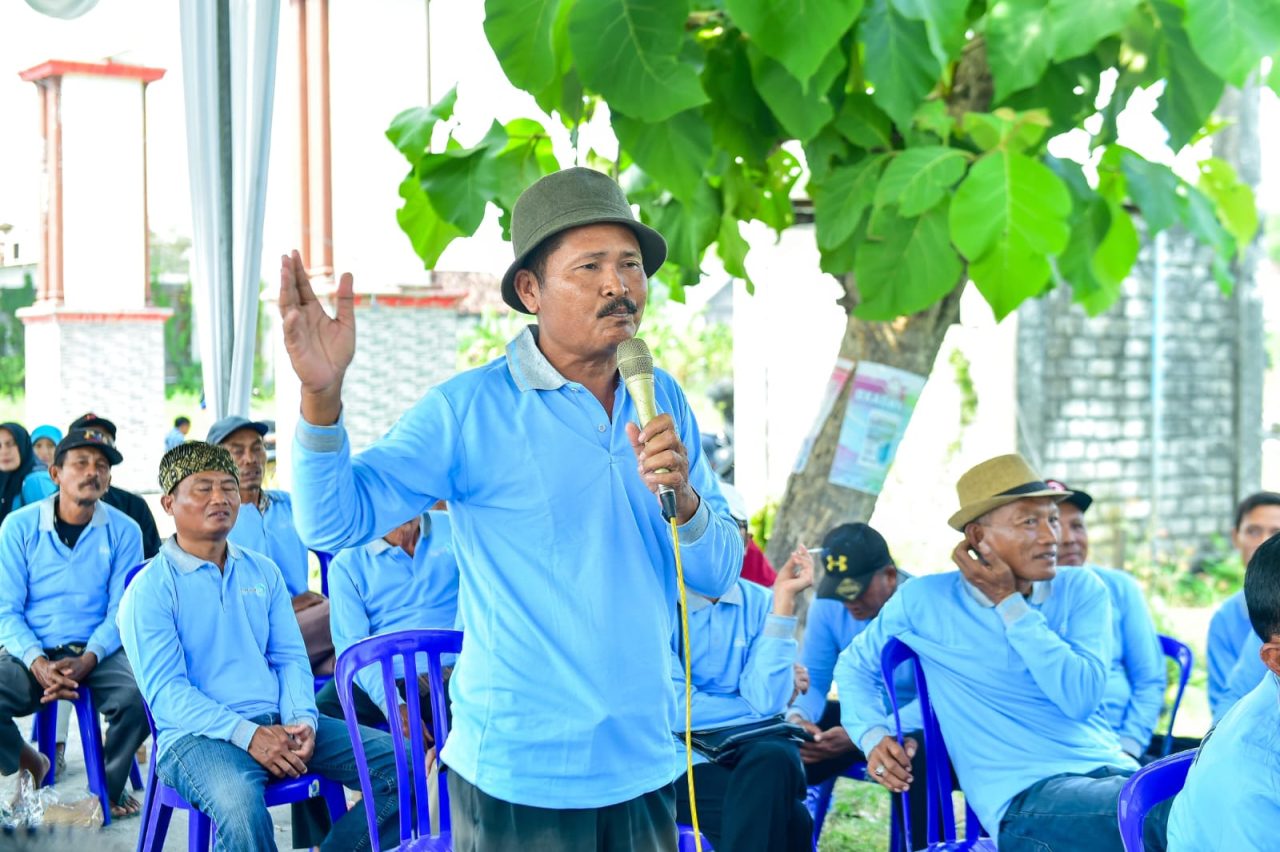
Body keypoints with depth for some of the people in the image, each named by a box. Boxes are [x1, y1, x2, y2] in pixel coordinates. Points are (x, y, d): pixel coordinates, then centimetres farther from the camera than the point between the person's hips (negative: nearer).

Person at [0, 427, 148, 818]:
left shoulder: (123, 531, 1)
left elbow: (121, 611, -1)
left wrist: (87, 660, -19)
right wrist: (38, 663, -19)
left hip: (97, 652, 0)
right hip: (32, 653, 1)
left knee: (138, 700, -31)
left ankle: (111, 786, 2)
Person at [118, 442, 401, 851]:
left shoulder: (262, 572, 16)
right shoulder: (150, 588, -1)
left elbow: (290, 658, 13)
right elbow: (165, 691, -10)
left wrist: (302, 721, -9)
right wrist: (247, 735, -21)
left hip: (277, 723, 6)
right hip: (197, 735, -5)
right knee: (240, 805, -40)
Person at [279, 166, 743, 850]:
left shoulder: (664, 401, 6)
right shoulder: (470, 410, -8)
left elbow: (718, 575, 6)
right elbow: (334, 522, -14)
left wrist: (683, 500, -14)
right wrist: (322, 395, -29)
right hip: (519, 776, -4)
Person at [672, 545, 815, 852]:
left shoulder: (761, 603, 3)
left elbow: (766, 701, -13)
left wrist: (783, 600, -14)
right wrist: (756, 707, -3)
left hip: (752, 746, 4)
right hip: (682, 754, -4)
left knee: (774, 759, -33)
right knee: (788, 820, -29)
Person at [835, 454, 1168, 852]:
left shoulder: (1081, 589, 9)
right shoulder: (924, 600, 6)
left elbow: (1081, 697, -7)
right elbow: (854, 665, 22)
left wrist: (1008, 603, -5)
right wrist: (873, 736, 3)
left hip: (1115, 774, 4)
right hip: (1026, 797, -4)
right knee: (1164, 817, -34)